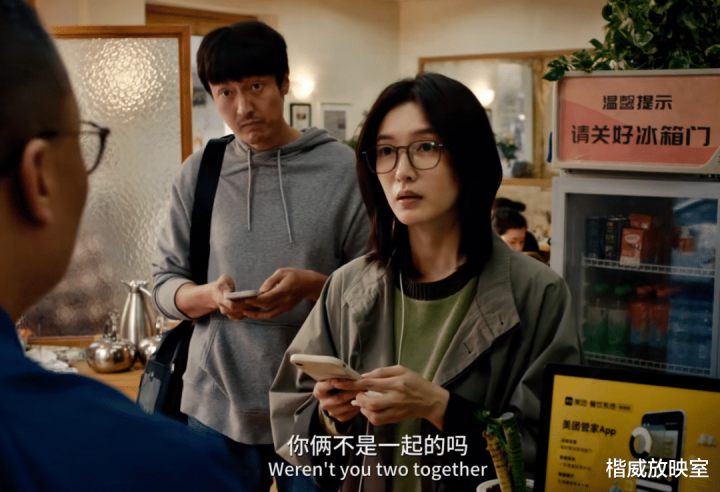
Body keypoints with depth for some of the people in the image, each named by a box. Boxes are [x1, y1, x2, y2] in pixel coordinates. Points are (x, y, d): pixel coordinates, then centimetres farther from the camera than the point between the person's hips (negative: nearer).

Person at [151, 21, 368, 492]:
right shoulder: (200, 172, 3)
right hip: (218, 405, 2)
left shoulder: (344, 168, -4)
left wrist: (313, 286, -21)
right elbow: (165, 284, 6)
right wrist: (208, 296, -15)